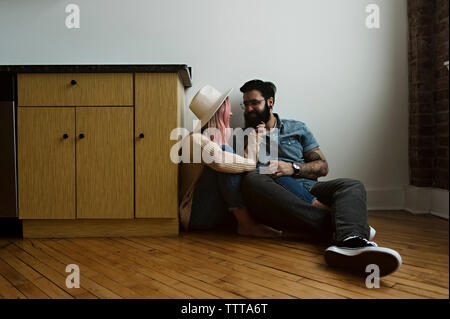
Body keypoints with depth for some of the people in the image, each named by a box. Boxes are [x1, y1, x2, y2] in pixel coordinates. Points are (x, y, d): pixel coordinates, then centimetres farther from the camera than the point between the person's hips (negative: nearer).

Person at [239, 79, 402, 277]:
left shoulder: (297, 128, 21)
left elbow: (322, 167, 14)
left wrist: (292, 168, -4)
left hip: (305, 192, 2)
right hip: (273, 199, -2)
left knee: (351, 186, -23)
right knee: (252, 181, -34)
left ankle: (350, 241, -57)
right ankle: (335, 229, -38)